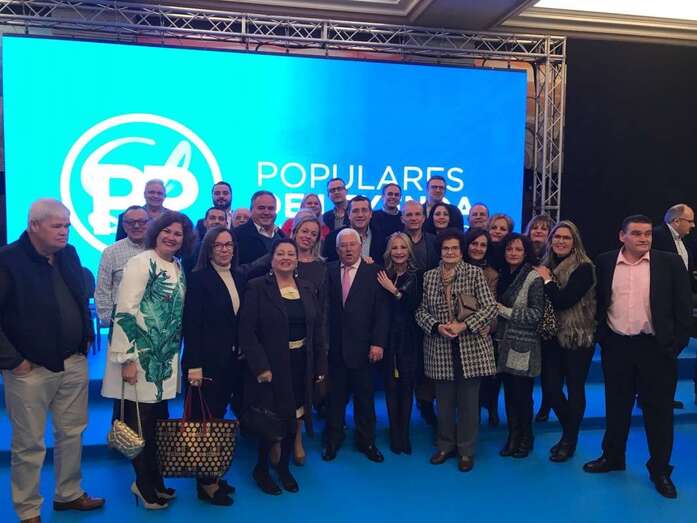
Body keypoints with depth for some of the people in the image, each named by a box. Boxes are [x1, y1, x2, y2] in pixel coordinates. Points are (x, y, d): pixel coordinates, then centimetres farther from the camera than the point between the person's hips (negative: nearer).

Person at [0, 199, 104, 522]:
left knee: (72, 433, 17)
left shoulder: (68, 254, 5)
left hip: (73, 362, 6)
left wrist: (86, 336, 10)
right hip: (29, 368, -5)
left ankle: (68, 494, 35)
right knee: (29, 443, 8)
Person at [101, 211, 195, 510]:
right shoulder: (141, 263, -12)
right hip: (140, 359, -7)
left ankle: (152, 480, 31)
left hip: (166, 361, 7)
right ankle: (145, 485, 23)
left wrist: (175, 355, 15)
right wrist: (127, 358, -19)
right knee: (141, 424, 4)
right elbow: (125, 312, -17)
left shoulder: (178, 268, 10)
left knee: (159, 422, 13)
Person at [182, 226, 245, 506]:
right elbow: (191, 325, -13)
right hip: (207, 361, -6)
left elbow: (242, 321, 10)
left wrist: (242, 354, 6)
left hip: (232, 361, 6)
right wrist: (194, 365, -16)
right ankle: (206, 484, 15)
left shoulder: (239, 278, 9)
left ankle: (214, 475, 25)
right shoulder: (198, 278, -9)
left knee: (218, 417, 12)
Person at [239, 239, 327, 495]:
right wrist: (260, 366, -17)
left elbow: (317, 330, 9)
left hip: (301, 364, 5)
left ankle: (284, 466, 33)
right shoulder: (257, 288, -7)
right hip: (271, 366, -4)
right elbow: (247, 331, -12)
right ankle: (261, 469, 25)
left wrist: (320, 366, 4)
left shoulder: (308, 289, 7)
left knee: (294, 417, 12)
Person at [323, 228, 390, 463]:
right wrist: (324, 341, -5)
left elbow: (382, 311, -5)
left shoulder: (373, 272, -2)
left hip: (362, 346, -1)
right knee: (335, 396, 12)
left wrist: (378, 343, -11)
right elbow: (325, 307, 1)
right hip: (335, 346, 1)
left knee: (364, 397, 11)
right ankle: (333, 440, 29)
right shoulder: (329, 271, 4)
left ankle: (366, 441, 28)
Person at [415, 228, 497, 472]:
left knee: (468, 402, 6)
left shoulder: (475, 273, -2)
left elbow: (490, 307, -8)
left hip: (470, 348, -2)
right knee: (444, 401, 12)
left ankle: (466, 450, 22)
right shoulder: (429, 277, 6)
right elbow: (420, 310, 6)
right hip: (440, 349, 2)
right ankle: (445, 445, 30)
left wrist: (464, 325, -17)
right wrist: (436, 326, -12)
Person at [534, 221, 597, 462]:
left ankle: (570, 440, 25)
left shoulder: (584, 268, -11)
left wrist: (547, 280, -12)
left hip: (578, 337, -5)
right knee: (550, 389, 7)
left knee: (575, 389, 7)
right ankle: (569, 432, 32)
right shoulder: (545, 265, 6)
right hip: (551, 336, 5)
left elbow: (564, 300, -21)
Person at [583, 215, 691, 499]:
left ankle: (660, 469, 22)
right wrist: (601, 336, 6)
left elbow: (682, 307, -1)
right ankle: (612, 457, 30)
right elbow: (598, 302, 10)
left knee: (659, 409, 7)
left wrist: (676, 344, -7)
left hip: (656, 346, -1)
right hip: (616, 346, 2)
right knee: (616, 405, 14)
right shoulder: (605, 262, 2)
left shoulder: (670, 262, -2)